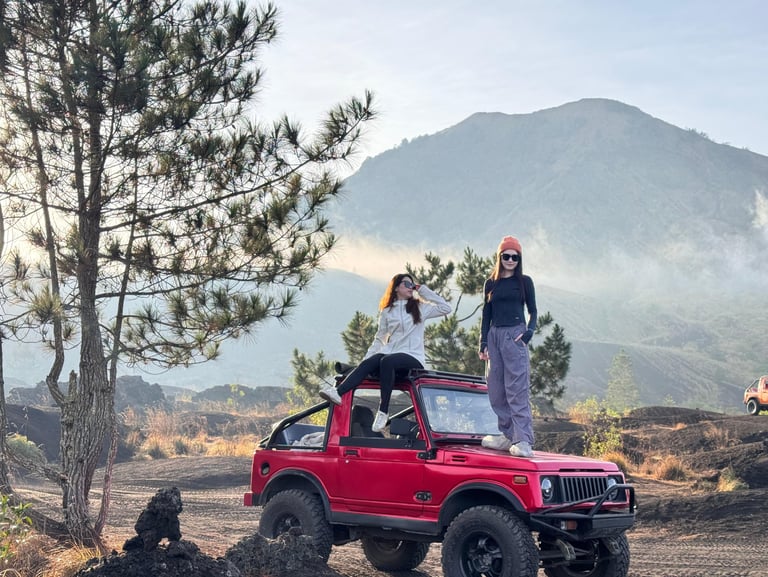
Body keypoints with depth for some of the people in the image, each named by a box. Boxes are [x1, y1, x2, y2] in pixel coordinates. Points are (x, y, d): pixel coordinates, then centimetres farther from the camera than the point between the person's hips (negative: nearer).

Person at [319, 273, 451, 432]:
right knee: (369, 362, -30)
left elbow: (445, 308, 5)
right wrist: (366, 357, 7)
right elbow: (380, 339, 20)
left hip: (413, 358, -3)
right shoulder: (387, 312, 19)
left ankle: (383, 411, -38)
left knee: (387, 361, -35)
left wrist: (423, 290, 6)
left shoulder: (419, 308, 14)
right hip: (391, 353, 3)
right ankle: (338, 392, -47)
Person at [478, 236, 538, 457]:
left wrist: (529, 331, -12)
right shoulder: (490, 284, 14)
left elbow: (532, 310, 6)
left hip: (515, 335, -5)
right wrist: (483, 342, 8)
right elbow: (486, 315, 15)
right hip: (495, 335, 5)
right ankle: (507, 435, 12)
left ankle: (523, 440, -16)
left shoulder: (524, 281, 6)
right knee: (496, 390, 4)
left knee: (517, 389, -12)